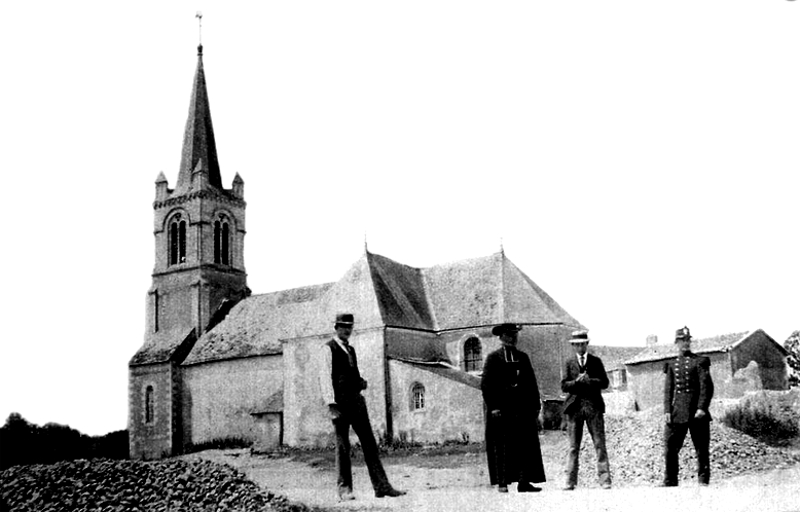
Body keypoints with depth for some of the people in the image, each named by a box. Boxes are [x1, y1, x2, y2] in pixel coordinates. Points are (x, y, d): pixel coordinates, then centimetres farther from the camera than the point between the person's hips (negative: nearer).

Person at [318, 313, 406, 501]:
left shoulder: (351, 349, 22)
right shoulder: (329, 349, -2)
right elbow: (325, 377, -10)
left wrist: (362, 382, 8)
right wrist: (331, 404, -18)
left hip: (356, 399, 7)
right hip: (340, 401, -7)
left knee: (369, 443, 3)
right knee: (342, 446, -2)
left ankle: (381, 486, 3)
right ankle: (345, 489, 5)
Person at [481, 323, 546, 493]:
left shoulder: (523, 357, 16)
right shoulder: (493, 358, 3)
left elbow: (532, 383, 16)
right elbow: (486, 385, -3)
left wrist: (535, 405, 8)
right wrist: (493, 407, -12)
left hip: (523, 408, 4)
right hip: (501, 409, -4)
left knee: (526, 445, 0)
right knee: (501, 447, -2)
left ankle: (524, 481, 2)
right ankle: (502, 482, 2)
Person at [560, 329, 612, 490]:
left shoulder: (596, 361, 10)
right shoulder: (569, 363, 11)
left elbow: (604, 382, 3)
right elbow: (564, 386, 3)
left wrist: (588, 381, -12)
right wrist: (577, 381, -14)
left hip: (594, 406, 0)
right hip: (574, 406, 0)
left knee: (600, 445, -4)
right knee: (573, 447, 2)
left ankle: (605, 480, -3)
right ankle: (570, 481, 4)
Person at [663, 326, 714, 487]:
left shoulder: (699, 362, 2)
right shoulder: (671, 365, 13)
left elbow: (707, 387, -5)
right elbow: (668, 389, 10)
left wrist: (702, 408, -15)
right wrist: (667, 411, -1)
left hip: (696, 412, -3)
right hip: (677, 412, 3)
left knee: (701, 448, 3)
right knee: (670, 448, -2)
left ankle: (703, 480, 13)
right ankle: (670, 482, 4)